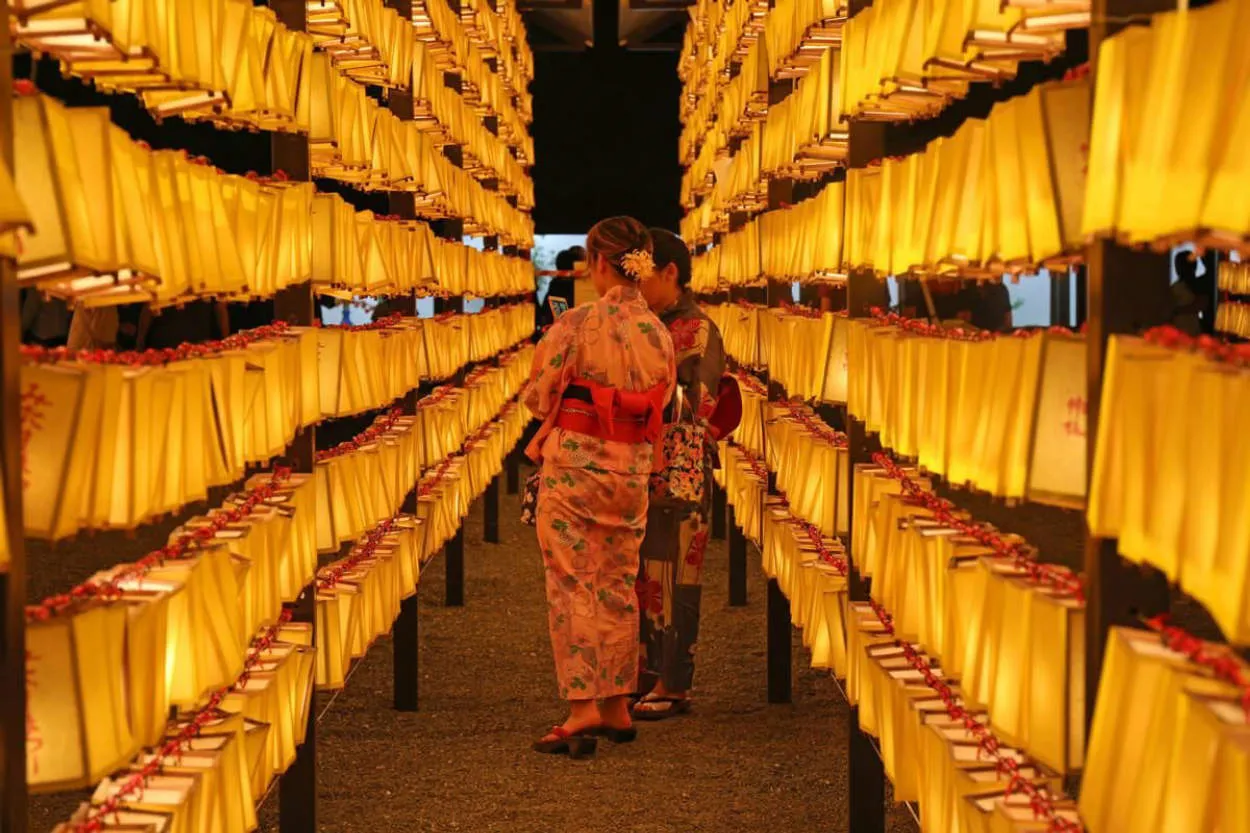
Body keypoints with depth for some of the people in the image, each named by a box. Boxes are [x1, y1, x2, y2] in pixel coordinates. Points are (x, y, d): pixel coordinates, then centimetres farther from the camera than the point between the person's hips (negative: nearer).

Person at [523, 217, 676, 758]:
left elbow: (538, 398, -5)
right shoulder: (659, 332, 2)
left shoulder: (576, 325, -13)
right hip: (632, 467, 5)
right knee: (618, 586, 14)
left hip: (574, 462, -5)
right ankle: (617, 706, 19)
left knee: (573, 586, -1)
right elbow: (659, 404, 10)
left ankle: (582, 709, -8)